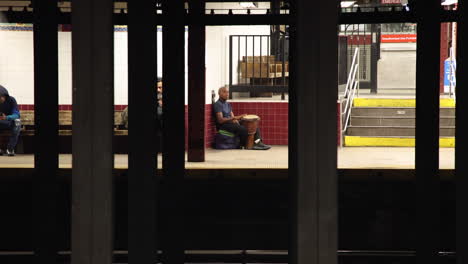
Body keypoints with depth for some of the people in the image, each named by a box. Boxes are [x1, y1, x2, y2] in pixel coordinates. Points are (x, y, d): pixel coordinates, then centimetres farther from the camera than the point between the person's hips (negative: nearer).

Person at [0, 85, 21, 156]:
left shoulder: (11, 100, -14)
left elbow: (16, 114, -23)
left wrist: (6, 117, -44)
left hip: (11, 123, -1)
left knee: (17, 121, -34)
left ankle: (10, 148, -33)